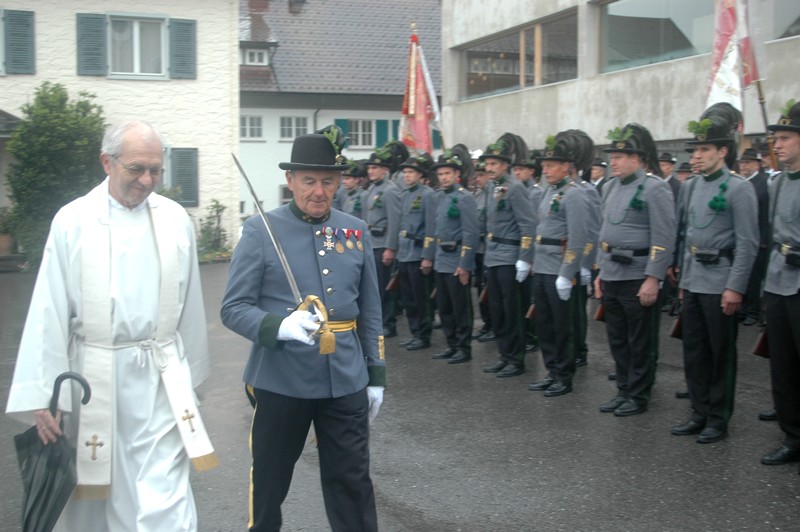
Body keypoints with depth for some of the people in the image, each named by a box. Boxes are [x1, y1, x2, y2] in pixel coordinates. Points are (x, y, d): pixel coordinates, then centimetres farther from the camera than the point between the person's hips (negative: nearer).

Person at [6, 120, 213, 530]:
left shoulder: (175, 219, 1)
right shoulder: (73, 220, -4)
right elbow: (49, 312, -5)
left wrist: (190, 373, 13)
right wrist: (42, 395, -8)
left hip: (160, 375, 0)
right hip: (96, 376, 0)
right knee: (94, 497, 15)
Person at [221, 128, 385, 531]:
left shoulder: (356, 231, 5)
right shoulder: (260, 231, -6)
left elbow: (370, 310, 12)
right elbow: (233, 308, -8)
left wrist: (376, 375, 10)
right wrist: (280, 326, -26)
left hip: (345, 383, 3)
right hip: (281, 382, -2)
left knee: (353, 483, 10)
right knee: (269, 483, 14)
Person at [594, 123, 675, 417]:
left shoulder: (655, 189, -11)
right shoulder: (611, 189, 13)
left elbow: (664, 238, -15)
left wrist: (653, 278, -19)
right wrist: (601, 272, 17)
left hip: (638, 280, -8)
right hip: (612, 278, 8)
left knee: (641, 343, 4)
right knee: (617, 341, 14)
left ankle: (638, 396, 14)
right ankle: (623, 391, 25)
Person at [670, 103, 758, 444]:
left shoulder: (739, 189, -10)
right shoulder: (690, 187, 10)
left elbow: (748, 244, -13)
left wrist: (735, 288, -17)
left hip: (720, 285, -7)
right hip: (692, 284, 7)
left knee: (721, 355, 3)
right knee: (694, 352, 11)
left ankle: (718, 419, 14)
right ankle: (699, 414, 23)